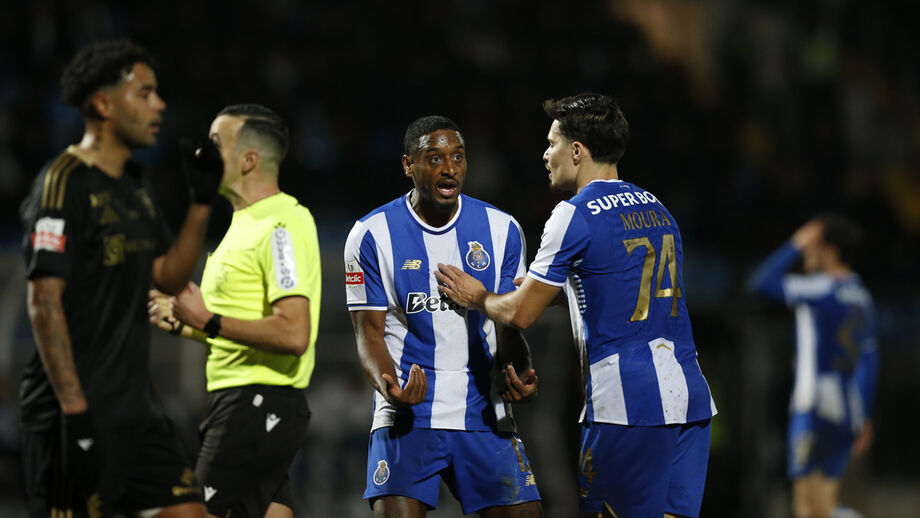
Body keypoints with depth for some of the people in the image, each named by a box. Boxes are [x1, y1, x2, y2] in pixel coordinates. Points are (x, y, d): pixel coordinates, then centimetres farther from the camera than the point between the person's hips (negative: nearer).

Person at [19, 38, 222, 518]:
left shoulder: (136, 185, 16)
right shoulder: (64, 183, -12)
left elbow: (169, 278, 19)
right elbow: (44, 302, -18)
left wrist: (201, 203, 6)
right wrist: (74, 411, -23)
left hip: (135, 406, 9)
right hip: (80, 409, -9)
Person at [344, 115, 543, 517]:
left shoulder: (501, 231, 5)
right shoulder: (372, 235, -2)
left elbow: (508, 328, 10)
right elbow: (370, 333, -2)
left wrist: (518, 373, -12)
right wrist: (388, 386, -23)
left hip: (485, 415, 3)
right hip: (407, 413, -3)